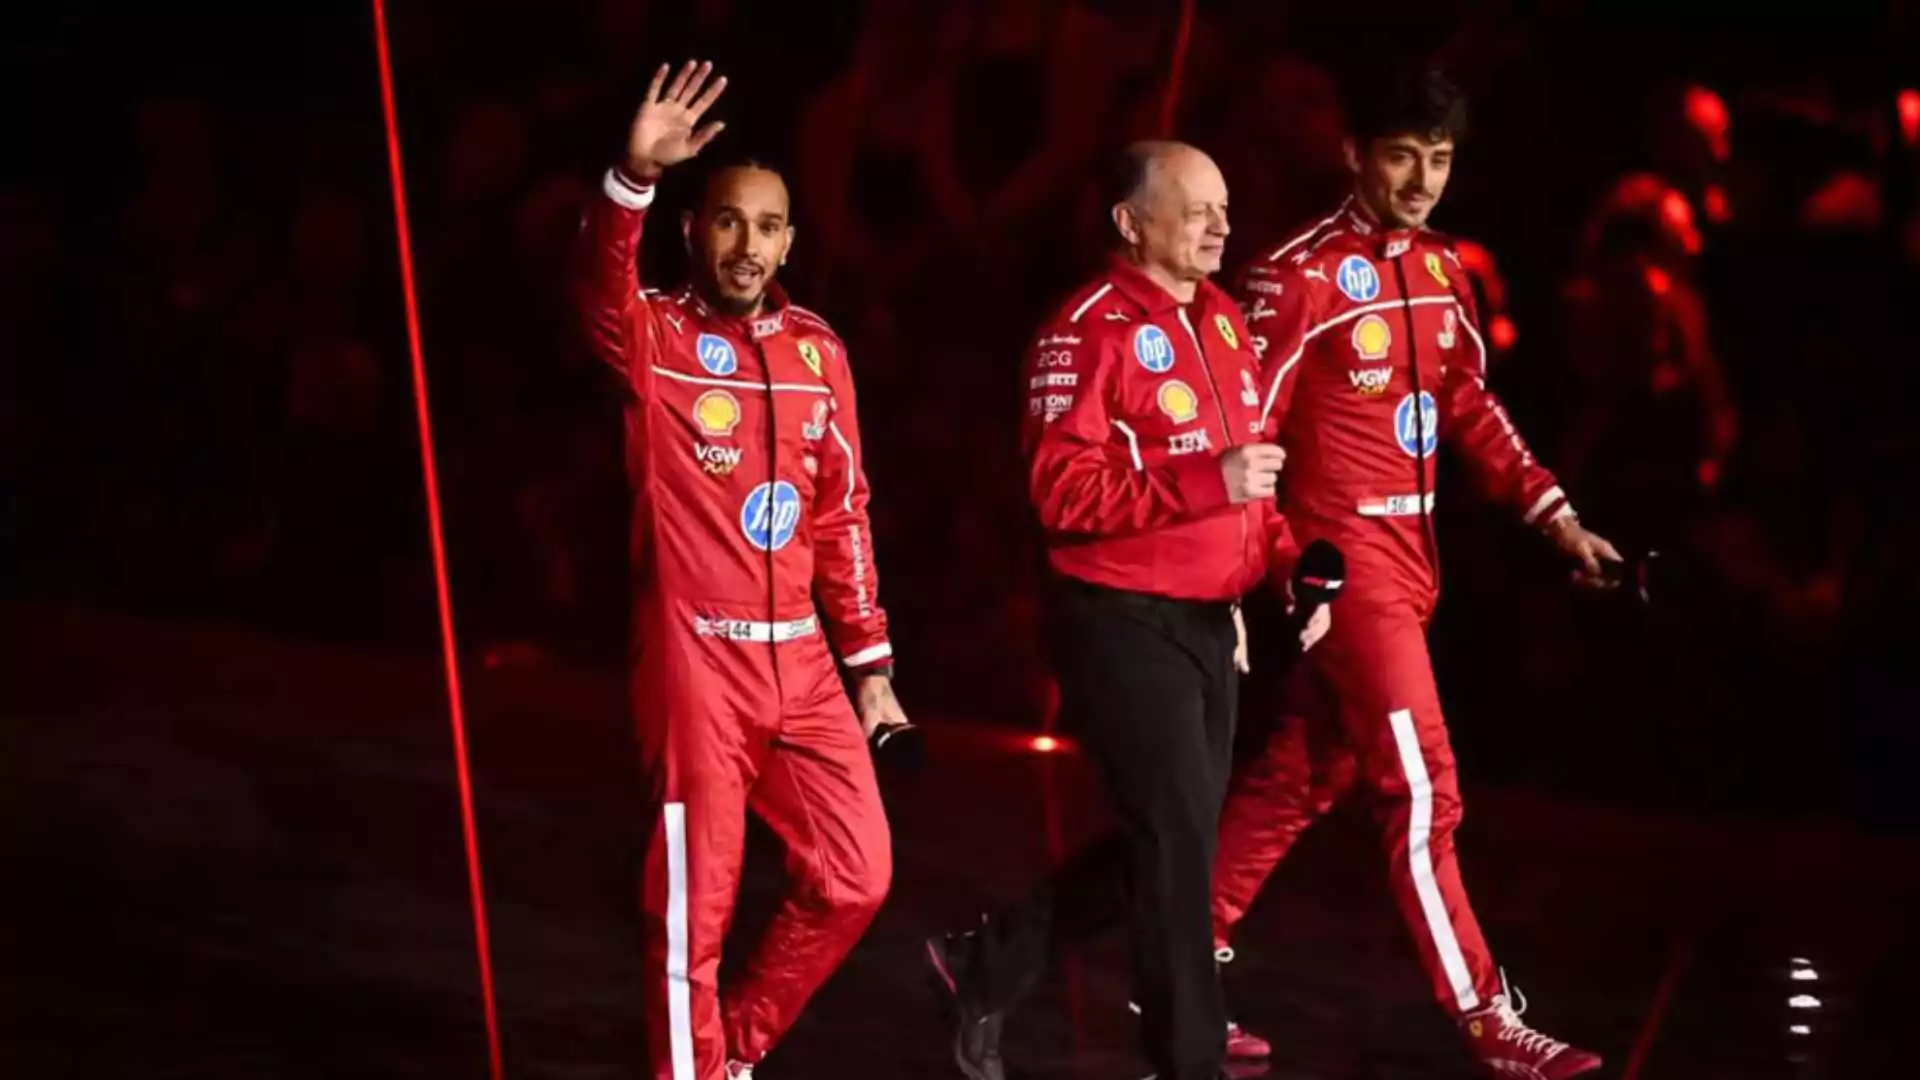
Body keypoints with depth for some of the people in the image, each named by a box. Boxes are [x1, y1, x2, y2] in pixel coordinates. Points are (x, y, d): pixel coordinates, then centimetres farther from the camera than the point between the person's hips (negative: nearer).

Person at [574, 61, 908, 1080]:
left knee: (853, 879, 7)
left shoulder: (816, 350, 8)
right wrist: (634, 176, -48)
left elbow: (843, 515, 14)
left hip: (800, 660, 5)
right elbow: (603, 285, -29)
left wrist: (871, 663, 13)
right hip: (695, 657, -5)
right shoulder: (654, 338, -5)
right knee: (694, 904, 0)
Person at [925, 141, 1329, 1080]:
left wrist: (1291, 564, 7)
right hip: (1125, 623, -9)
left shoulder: (1222, 322, 12)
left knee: (1166, 842, 14)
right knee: (1180, 842, -4)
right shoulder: (1090, 331, -14)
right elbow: (1063, 490, -21)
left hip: (1208, 620, 9)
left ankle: (986, 967, 29)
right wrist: (1206, 481, -27)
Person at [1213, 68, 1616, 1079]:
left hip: (1408, 559, 8)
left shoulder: (1440, 270, 9)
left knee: (1293, 780, 13)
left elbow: (1471, 409, 18)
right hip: (1347, 559, -8)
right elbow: (1242, 427, -15)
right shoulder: (1301, 276, -15)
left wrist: (1555, 515, 11)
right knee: (1421, 791, -6)